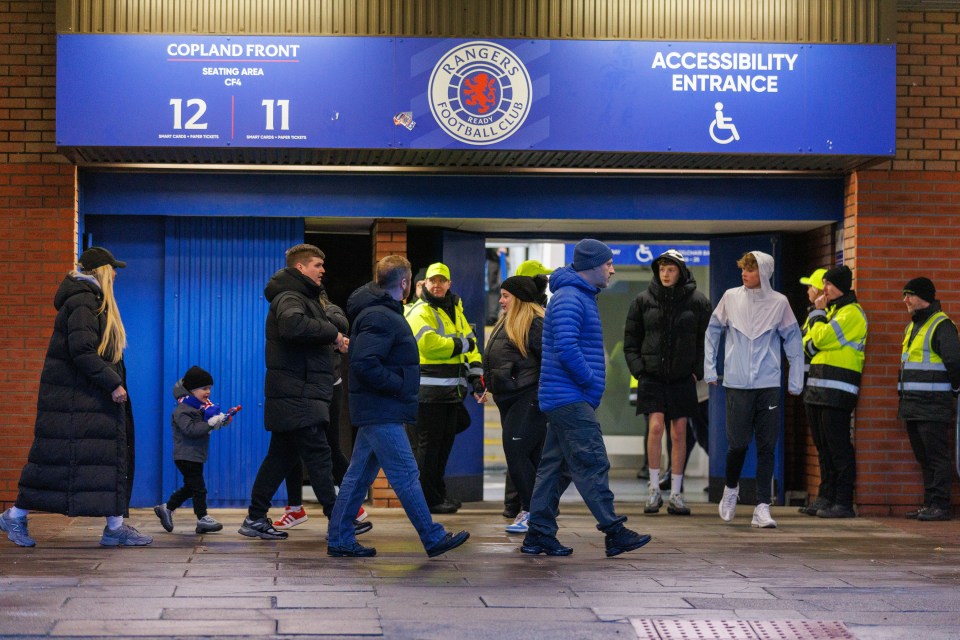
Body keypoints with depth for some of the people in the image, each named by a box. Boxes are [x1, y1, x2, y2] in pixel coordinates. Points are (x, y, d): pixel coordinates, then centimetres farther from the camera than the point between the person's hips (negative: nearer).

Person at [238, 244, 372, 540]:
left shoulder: (302, 297, 23)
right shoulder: (290, 298, -12)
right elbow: (293, 324, -34)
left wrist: (332, 340, 9)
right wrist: (331, 333, -23)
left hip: (296, 393, 11)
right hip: (296, 393, -11)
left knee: (282, 455, 11)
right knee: (318, 454, -8)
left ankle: (255, 518, 15)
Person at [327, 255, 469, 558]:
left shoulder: (381, 311, 16)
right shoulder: (380, 317, -17)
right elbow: (364, 363, -26)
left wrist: (402, 384, 13)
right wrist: (399, 385, -18)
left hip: (376, 410, 11)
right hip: (381, 411, -11)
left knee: (359, 474, 11)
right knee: (405, 475, -5)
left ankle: (339, 539, 15)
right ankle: (433, 538, 0)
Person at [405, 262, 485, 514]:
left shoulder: (455, 310, 18)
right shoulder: (420, 312, -9)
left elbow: (470, 342, 17)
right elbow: (430, 344, -23)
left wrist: (475, 373, 5)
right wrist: (461, 344, -13)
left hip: (452, 389, 8)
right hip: (429, 390, -8)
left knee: (445, 442, 14)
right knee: (429, 443, -3)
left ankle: (438, 492, 25)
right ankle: (429, 499, 2)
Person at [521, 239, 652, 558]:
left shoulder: (581, 297, 20)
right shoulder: (569, 299, -14)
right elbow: (566, 348, -24)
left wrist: (590, 382, 15)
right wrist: (590, 380, -15)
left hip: (565, 400, 11)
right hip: (571, 399, -11)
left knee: (554, 466, 10)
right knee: (593, 465, -8)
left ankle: (539, 535, 12)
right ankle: (614, 532, -6)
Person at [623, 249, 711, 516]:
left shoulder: (697, 301, 1)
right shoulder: (644, 300, 3)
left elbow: (706, 340, 6)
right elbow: (630, 340, 8)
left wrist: (698, 371, -3)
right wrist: (638, 369, -3)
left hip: (683, 378, 1)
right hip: (652, 376, -1)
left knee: (679, 433, 4)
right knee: (655, 426, -13)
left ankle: (676, 494, 12)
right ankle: (654, 489, -2)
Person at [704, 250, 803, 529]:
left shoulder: (779, 303, 1)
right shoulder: (731, 298, 3)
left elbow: (793, 341, 7)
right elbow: (713, 332, 11)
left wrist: (795, 381, 4)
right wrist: (710, 369, 7)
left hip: (768, 385, 0)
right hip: (737, 384, 0)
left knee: (767, 447, -1)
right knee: (738, 443, 0)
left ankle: (762, 507, 3)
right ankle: (731, 489, 28)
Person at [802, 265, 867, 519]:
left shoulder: (851, 313, -8)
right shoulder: (832, 310, 21)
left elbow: (821, 338, -17)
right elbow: (808, 344, 19)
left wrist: (817, 313, -3)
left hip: (837, 391, -9)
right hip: (818, 389, 10)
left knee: (838, 447, -9)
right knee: (825, 447, 11)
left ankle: (844, 503, -7)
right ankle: (828, 498, 16)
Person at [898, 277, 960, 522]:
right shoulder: (913, 326, 19)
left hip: (932, 405, -9)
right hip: (912, 405, 9)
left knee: (936, 457, -7)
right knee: (924, 457, 11)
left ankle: (940, 505, -6)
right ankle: (929, 503, 16)